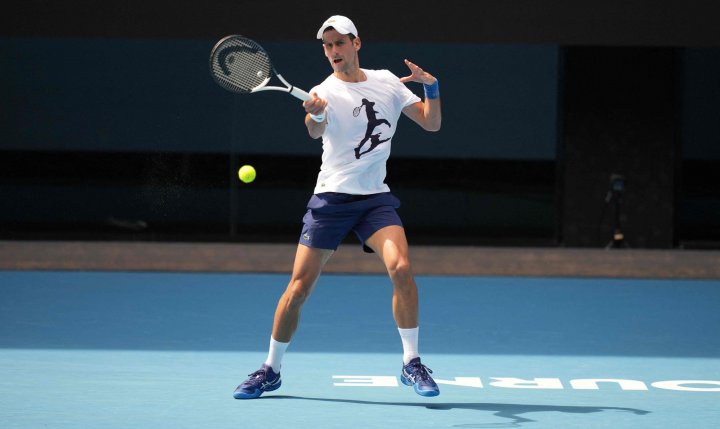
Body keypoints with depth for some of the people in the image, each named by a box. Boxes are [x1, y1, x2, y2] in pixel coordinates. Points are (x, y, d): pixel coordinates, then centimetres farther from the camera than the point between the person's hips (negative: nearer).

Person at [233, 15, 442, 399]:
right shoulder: (324, 92, -6)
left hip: (375, 198, 2)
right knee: (299, 287, -5)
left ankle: (411, 364, -9)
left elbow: (431, 123, 9)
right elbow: (315, 131, -29)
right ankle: (270, 370, 12)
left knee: (401, 270, -21)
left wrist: (431, 86, -10)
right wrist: (315, 114, -53)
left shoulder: (387, 82, 6)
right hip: (331, 197, -2)